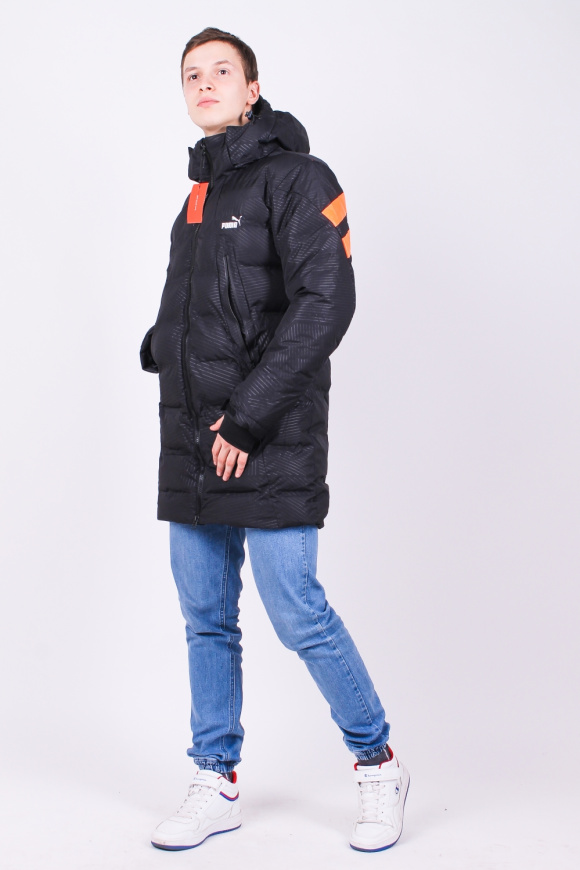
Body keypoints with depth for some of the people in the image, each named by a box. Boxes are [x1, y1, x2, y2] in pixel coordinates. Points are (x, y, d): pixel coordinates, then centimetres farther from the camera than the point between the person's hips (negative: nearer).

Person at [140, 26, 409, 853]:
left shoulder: (296, 178, -7)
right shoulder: (200, 193, 17)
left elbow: (326, 303, -18)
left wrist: (248, 415, -19)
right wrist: (162, 346, 7)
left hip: (270, 445, -7)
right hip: (192, 445, 8)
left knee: (299, 616, -4)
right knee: (207, 622, 11)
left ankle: (378, 765, 16)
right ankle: (217, 784, 24)